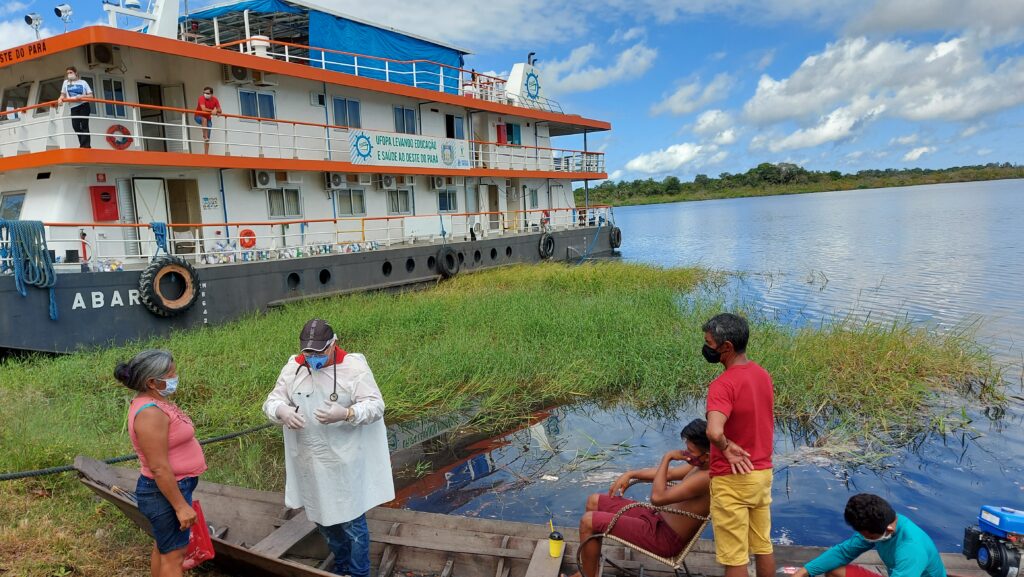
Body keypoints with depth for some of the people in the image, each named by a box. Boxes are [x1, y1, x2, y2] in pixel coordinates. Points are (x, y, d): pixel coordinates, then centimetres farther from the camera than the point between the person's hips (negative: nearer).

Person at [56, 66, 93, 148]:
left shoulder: (83, 82, 9)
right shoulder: (66, 82, 17)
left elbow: (90, 95, 4)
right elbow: (63, 95, 17)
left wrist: (81, 96, -14)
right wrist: (60, 99, -5)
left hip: (84, 105, -3)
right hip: (73, 107, 3)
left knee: (84, 125, -9)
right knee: (76, 126, -6)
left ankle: (85, 146, -11)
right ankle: (85, 145, 3)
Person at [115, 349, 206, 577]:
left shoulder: (155, 402, 4)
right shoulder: (151, 413, -27)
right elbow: (159, 468, -27)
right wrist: (181, 506, -22)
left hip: (172, 487, 10)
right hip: (165, 492, -10)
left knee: (163, 548, 23)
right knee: (173, 555, 2)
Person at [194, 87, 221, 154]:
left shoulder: (215, 100, -8)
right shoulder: (202, 98, -21)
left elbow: (220, 111, -10)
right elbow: (203, 109, -36)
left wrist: (216, 111, -31)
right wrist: (212, 111, -40)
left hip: (208, 118, 4)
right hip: (199, 116, -4)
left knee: (208, 137, 0)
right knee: (204, 119, -42)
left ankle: (206, 153, 4)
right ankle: (205, 137, -37)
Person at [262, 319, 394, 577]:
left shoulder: (353, 367, -13)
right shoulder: (293, 369, 1)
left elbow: (375, 406, -16)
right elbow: (271, 402, 1)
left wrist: (345, 414, -35)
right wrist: (282, 412, -23)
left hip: (345, 462, -5)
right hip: (310, 463, 5)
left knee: (352, 522, 5)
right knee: (322, 518, 20)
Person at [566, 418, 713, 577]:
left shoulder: (706, 477, -29)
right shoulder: (700, 465, 2)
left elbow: (657, 497, -34)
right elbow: (668, 473, 19)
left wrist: (667, 458, -25)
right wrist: (630, 474, 10)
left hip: (664, 539, -10)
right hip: (658, 518, 10)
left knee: (588, 521, -11)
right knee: (594, 501, 14)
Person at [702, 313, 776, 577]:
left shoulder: (723, 384, -24)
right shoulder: (763, 375, 3)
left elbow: (714, 432, -40)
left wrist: (726, 447, -21)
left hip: (732, 479, -8)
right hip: (763, 473, 8)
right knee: (763, 546, 21)